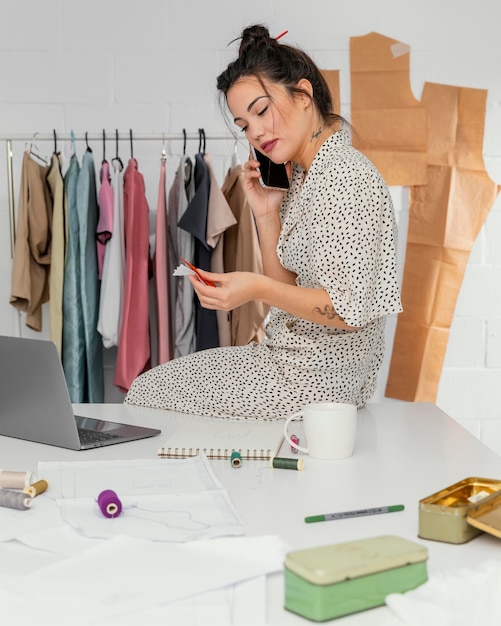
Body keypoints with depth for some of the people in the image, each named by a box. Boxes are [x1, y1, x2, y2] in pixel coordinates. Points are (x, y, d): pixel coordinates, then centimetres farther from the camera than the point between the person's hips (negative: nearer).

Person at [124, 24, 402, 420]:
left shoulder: (346, 177, -20)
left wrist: (259, 289, -28)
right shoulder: (302, 176, 10)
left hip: (316, 379, -9)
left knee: (149, 393, 2)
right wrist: (266, 213, 0)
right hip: (292, 359, 9)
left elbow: (352, 310, -23)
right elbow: (288, 290, 10)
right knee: (154, 382, 18)